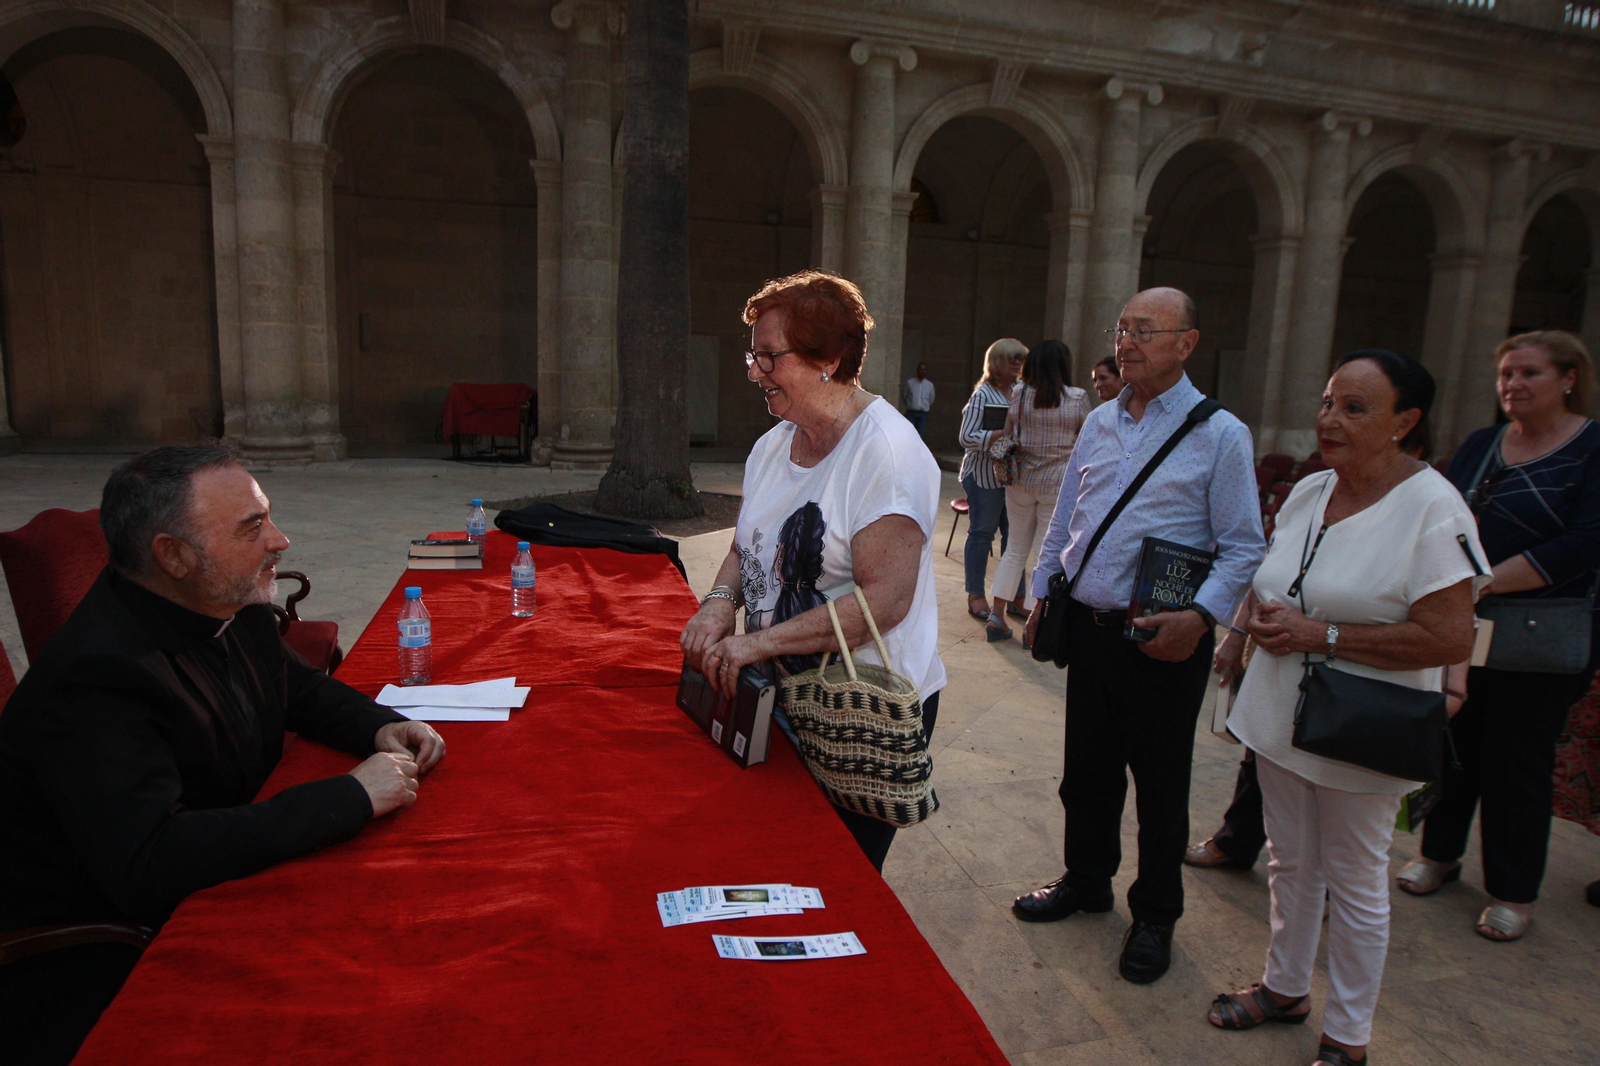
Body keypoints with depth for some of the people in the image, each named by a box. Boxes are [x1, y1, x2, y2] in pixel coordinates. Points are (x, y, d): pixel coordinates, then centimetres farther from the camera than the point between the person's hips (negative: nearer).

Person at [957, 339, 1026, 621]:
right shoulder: (983, 394, -9)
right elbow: (967, 438, -15)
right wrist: (1004, 432, -23)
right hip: (984, 476, -6)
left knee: (1014, 534, 8)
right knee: (982, 533, 2)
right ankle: (975, 597, 13)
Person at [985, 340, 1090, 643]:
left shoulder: (1019, 393, -2)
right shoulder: (1078, 398, -8)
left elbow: (1007, 435, 5)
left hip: (1020, 479, 3)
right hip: (1058, 484, -3)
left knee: (1016, 550, 15)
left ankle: (997, 616, 15)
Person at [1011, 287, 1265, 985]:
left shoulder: (1220, 435, -7)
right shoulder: (1099, 424, 9)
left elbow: (1243, 548, -8)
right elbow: (1063, 521, 15)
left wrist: (1199, 617, -22)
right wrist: (1041, 599, 11)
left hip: (1162, 639, -5)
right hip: (1088, 625, 5)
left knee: (1159, 784, 9)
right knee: (1087, 769, 18)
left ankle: (1155, 917, 30)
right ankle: (1086, 880, 40)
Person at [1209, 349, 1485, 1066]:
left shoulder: (1432, 508, -18)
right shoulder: (1308, 491, 4)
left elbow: (1448, 639, -23)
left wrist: (1320, 635, -22)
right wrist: (1242, 627, -1)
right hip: (1281, 713, 6)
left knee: (1354, 885, 11)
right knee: (1289, 863, 21)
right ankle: (1285, 986, 42)